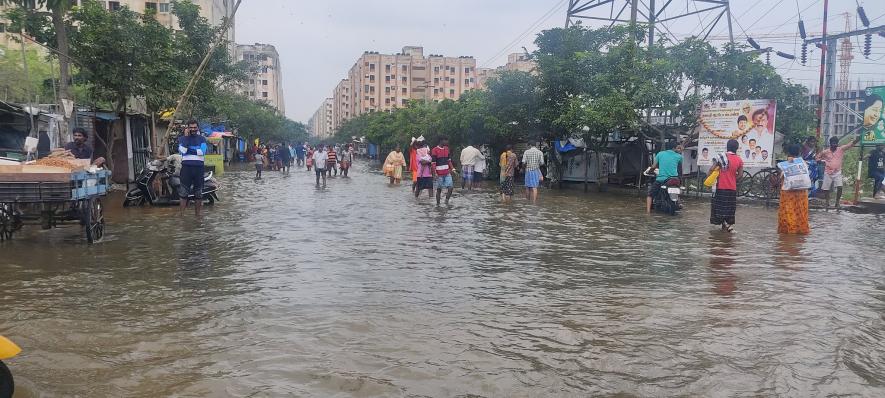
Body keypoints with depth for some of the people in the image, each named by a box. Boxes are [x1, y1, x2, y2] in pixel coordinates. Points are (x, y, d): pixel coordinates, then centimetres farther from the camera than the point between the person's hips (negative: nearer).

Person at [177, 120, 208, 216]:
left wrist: (189, 150, -10)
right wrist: (186, 136, -9)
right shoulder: (182, 138, 7)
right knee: (184, 193, -4)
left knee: (198, 193, 9)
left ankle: (197, 215, 18)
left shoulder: (202, 138, 8)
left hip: (199, 167, 1)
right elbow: (183, 150, -12)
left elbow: (202, 151, -9)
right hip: (186, 167, -1)